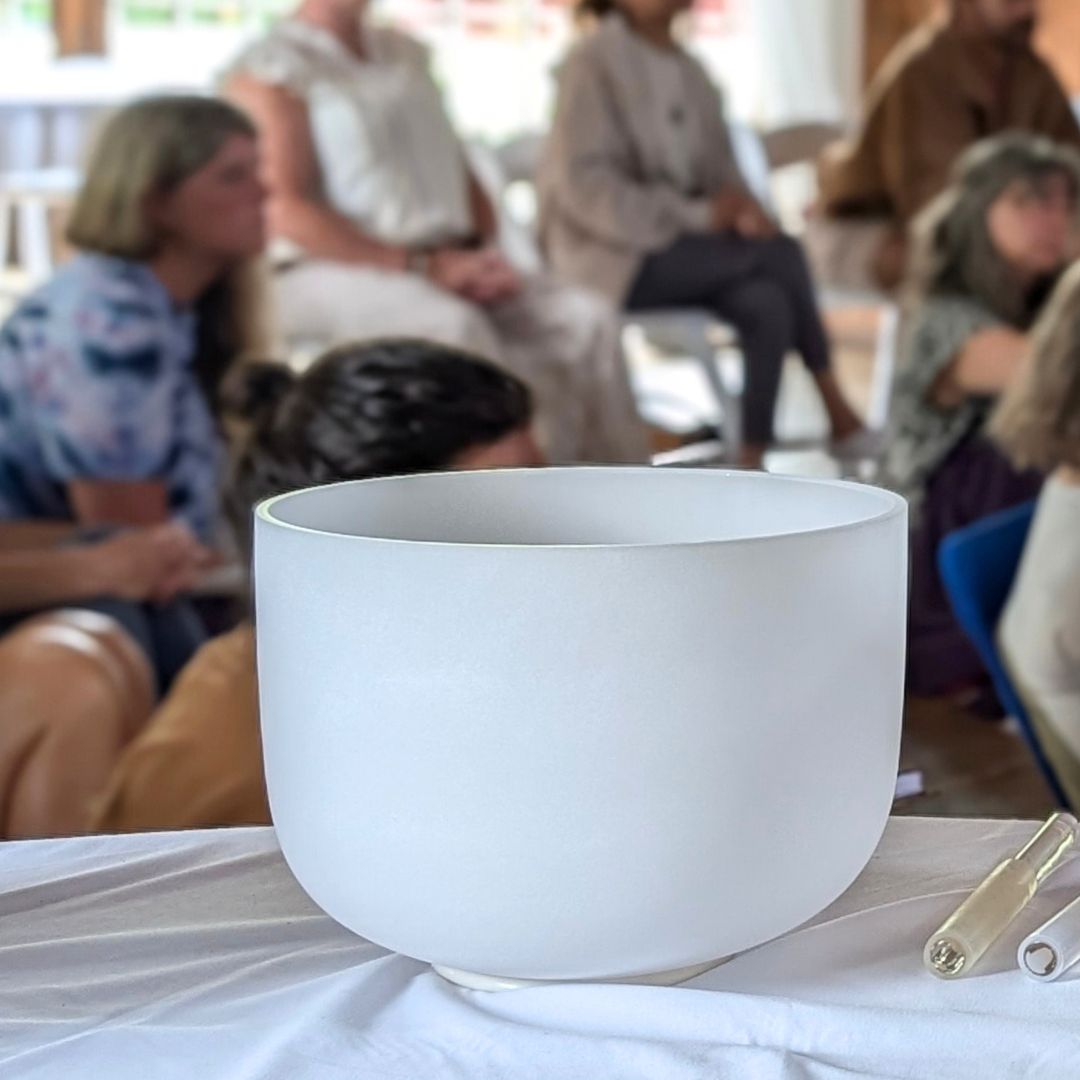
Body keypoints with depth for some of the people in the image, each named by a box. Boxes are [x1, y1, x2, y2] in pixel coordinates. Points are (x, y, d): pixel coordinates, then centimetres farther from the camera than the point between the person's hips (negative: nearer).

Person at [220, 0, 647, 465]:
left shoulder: (405, 55, 21)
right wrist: (424, 265, -18)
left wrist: (485, 255, 0)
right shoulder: (267, 71, -1)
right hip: (331, 274, -6)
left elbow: (465, 178, 22)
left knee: (586, 319, -17)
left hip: (449, 266, 7)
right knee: (456, 325, -36)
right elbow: (285, 211, -12)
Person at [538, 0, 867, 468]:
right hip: (611, 256, -6)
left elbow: (719, 171, 11)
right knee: (782, 253, -20)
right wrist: (696, 216, -22)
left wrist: (743, 210, -15)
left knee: (768, 303, -23)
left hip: (685, 249, 7)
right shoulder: (593, 62, -9)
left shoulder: (690, 72, 13)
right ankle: (835, 408, -8)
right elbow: (582, 187, -17)